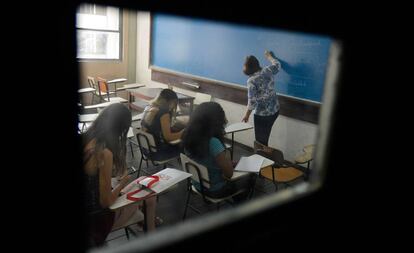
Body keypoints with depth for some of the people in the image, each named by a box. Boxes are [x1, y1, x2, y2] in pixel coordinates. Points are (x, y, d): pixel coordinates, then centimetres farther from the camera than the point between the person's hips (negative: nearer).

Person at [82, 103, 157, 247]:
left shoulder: (85, 139, -8)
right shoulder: (104, 153, -31)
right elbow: (106, 201, -24)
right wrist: (123, 182, -8)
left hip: (88, 206, 7)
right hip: (97, 216, -7)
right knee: (149, 196, 11)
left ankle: (144, 219, 43)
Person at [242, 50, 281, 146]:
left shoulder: (251, 80, -19)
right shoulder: (268, 70, -3)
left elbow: (252, 101, -19)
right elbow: (277, 64, 20)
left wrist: (247, 115, -7)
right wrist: (269, 56, 37)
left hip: (262, 114, -6)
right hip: (275, 110, 7)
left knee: (260, 139, 9)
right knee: (265, 137, 21)